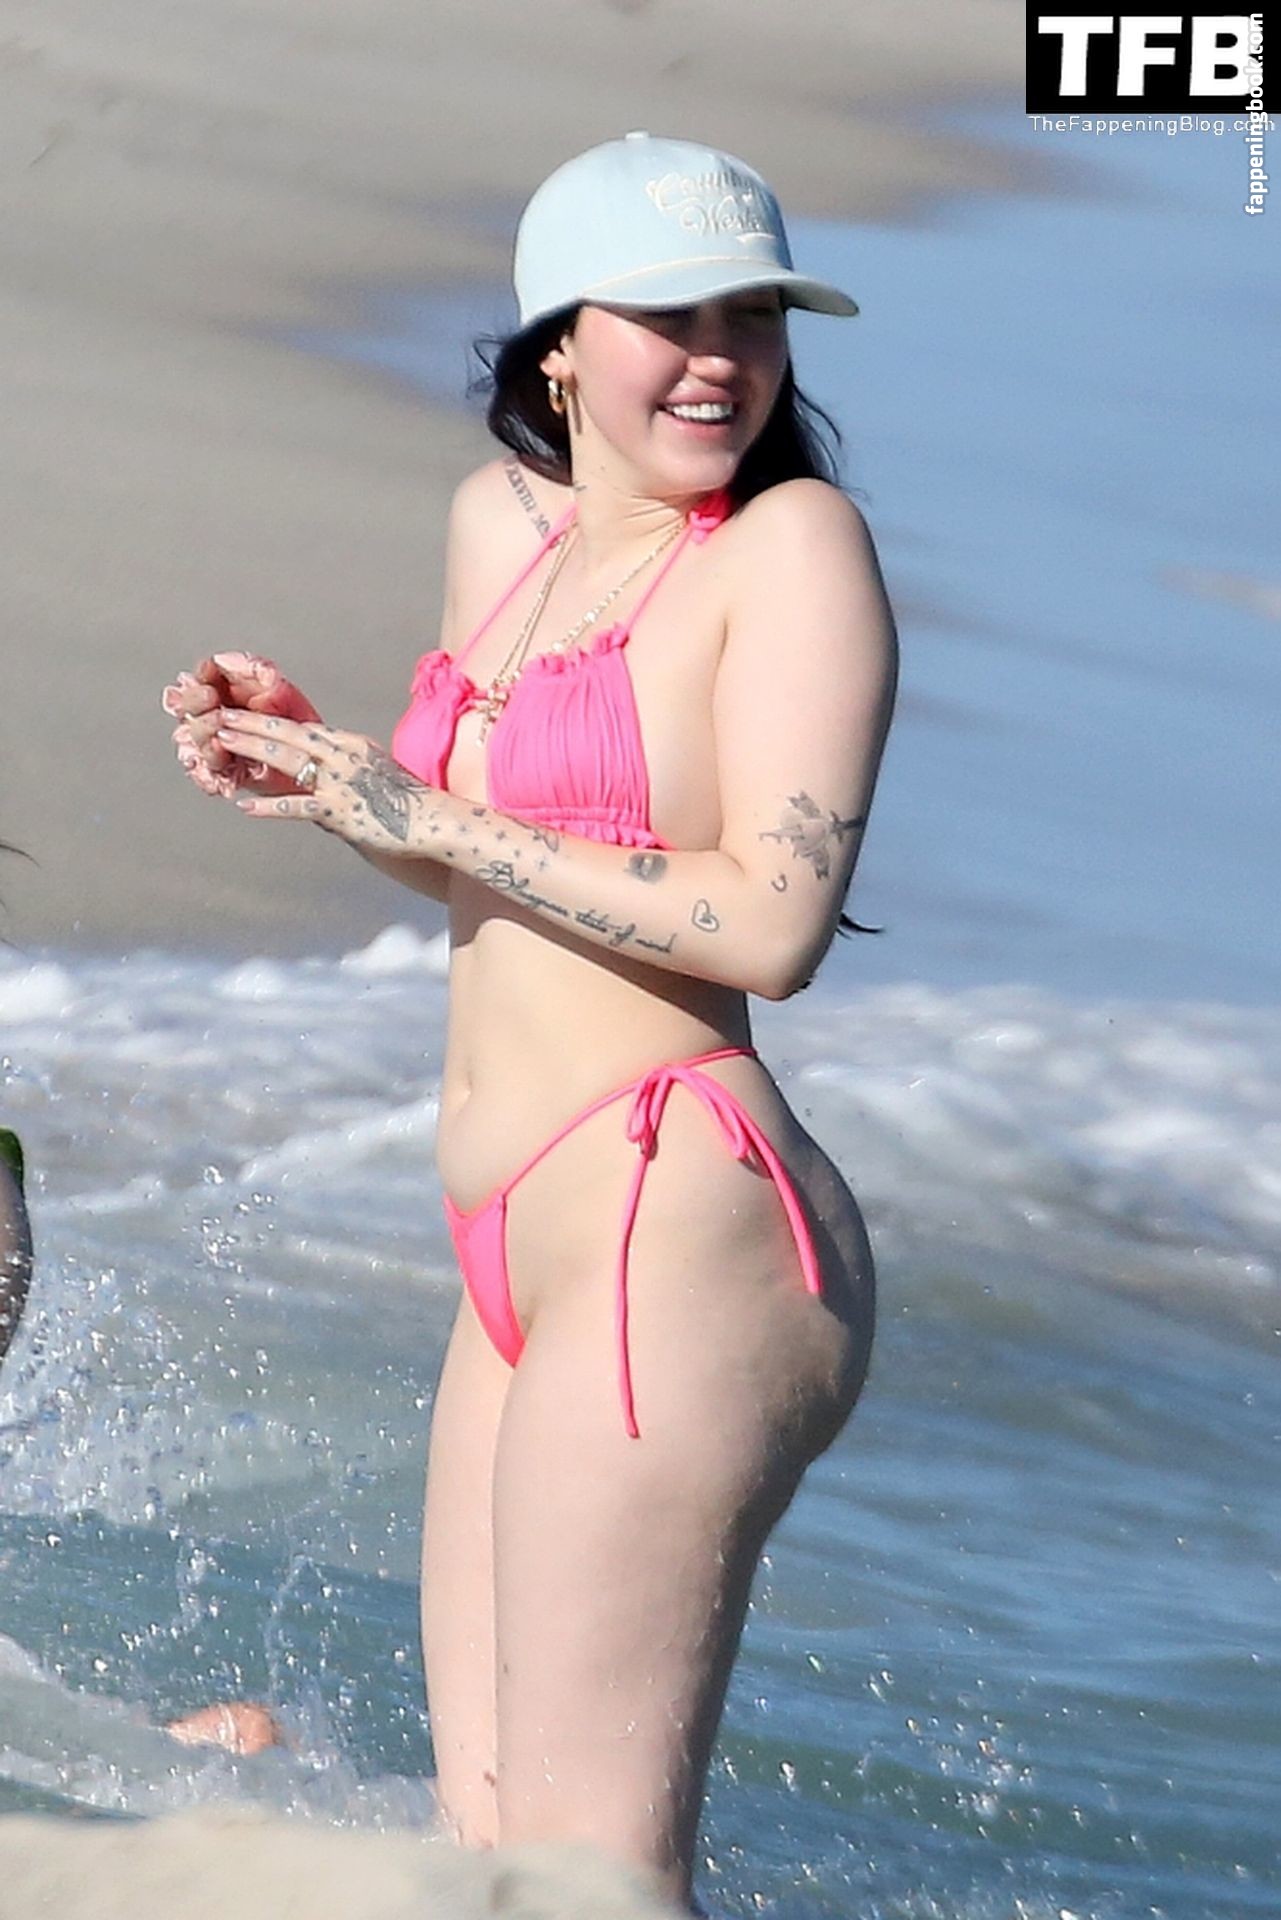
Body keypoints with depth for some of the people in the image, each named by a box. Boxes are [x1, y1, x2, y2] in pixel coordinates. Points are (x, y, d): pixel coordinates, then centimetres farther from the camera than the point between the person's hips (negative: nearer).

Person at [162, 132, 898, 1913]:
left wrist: (425, 817, -14)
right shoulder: (503, 521, 15)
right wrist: (310, 762, 9)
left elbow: (774, 924, -18)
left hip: (681, 1233, -9)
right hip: (526, 1260, 9)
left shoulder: (793, 544, -8)